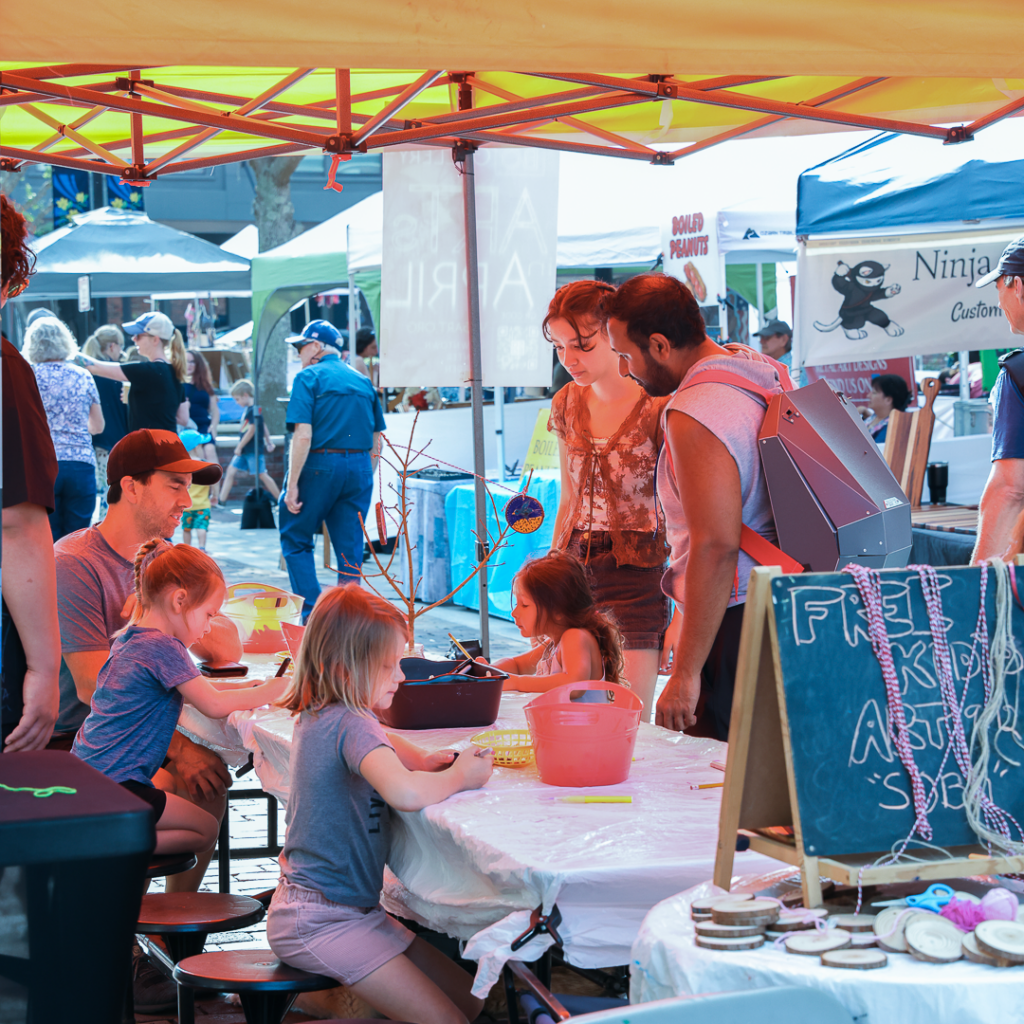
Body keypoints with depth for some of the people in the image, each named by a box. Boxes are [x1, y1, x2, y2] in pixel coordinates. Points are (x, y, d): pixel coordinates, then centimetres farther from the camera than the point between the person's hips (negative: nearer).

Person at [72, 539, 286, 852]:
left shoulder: (129, 639, 13)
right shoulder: (164, 647, -17)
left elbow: (195, 690, 25)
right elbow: (213, 705, -19)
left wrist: (249, 688, 15)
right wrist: (269, 692, -6)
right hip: (114, 787, -10)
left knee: (168, 781, 34)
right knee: (206, 830, 2)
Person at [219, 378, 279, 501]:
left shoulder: (253, 410, -19)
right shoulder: (247, 409, 10)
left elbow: (251, 431, -21)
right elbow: (264, 426, 19)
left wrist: (239, 447, -15)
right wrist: (269, 442, 26)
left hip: (253, 450, -9)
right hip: (244, 450, 9)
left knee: (262, 475, -3)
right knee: (230, 471, 6)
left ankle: (280, 500, 7)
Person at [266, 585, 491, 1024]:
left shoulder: (320, 716, 9)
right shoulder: (350, 725, -22)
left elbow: (379, 745, 30)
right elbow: (405, 794, -40)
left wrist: (422, 760, 7)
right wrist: (459, 777, -19)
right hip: (320, 921, -10)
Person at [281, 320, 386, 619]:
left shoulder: (309, 377, -3)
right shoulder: (363, 381, 15)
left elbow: (303, 435, -13)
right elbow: (376, 441, 15)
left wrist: (292, 485, -13)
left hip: (321, 464, -5)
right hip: (360, 468, 5)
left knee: (296, 538, 9)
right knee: (351, 547, 8)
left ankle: (311, 613, 0)